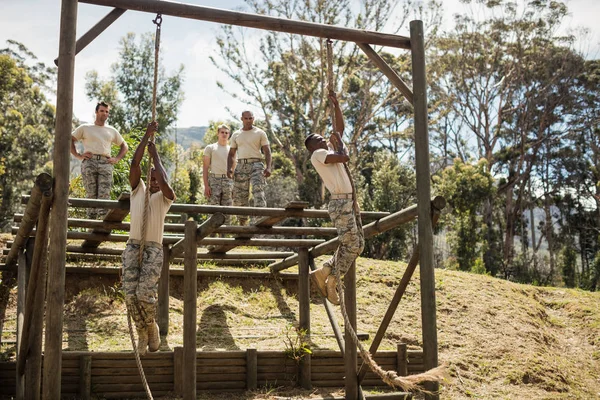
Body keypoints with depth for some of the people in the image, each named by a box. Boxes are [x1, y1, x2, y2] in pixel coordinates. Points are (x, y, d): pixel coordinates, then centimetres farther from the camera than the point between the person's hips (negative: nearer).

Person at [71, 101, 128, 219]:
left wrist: (117, 159, 12)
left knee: (104, 195, -13)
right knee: (91, 195, -6)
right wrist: (78, 155, 3)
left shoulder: (112, 131, 23)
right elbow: (70, 139, 16)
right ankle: (91, 219, -5)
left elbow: (124, 146, 29)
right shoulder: (85, 128, 17)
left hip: (105, 164, 1)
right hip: (89, 162, -1)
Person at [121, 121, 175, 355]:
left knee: (145, 292, -18)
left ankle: (151, 326, 10)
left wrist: (155, 156, 0)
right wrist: (147, 135, 4)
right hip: (133, 246, 2)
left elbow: (164, 182, -11)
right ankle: (142, 331, 8)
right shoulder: (138, 190, 20)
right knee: (130, 293, -13)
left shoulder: (165, 197, 13)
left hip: (154, 249, -2)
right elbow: (134, 164, 7)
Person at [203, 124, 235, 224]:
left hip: (228, 180, 3)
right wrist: (206, 185, -8)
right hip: (214, 179, -3)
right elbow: (205, 168, 3)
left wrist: (234, 185, 7)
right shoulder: (210, 148, 8)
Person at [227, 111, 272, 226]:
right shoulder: (236, 134, 16)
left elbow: (267, 151, 1)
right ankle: (242, 222, 12)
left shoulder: (260, 133, 7)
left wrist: (268, 167, -14)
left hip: (256, 164, -3)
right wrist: (229, 168, 1)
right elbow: (231, 154, 17)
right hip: (241, 165, 3)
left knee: (258, 191, -21)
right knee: (239, 195, 2)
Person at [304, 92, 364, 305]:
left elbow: (340, 128, 28)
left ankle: (323, 272, 14)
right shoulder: (318, 154, -4)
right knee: (350, 244, -11)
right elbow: (344, 157, -15)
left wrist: (336, 105, 22)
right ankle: (331, 282, 2)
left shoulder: (329, 149, 23)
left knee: (357, 245, 8)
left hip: (349, 201, 9)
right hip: (340, 202, -9)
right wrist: (338, 142, 3)